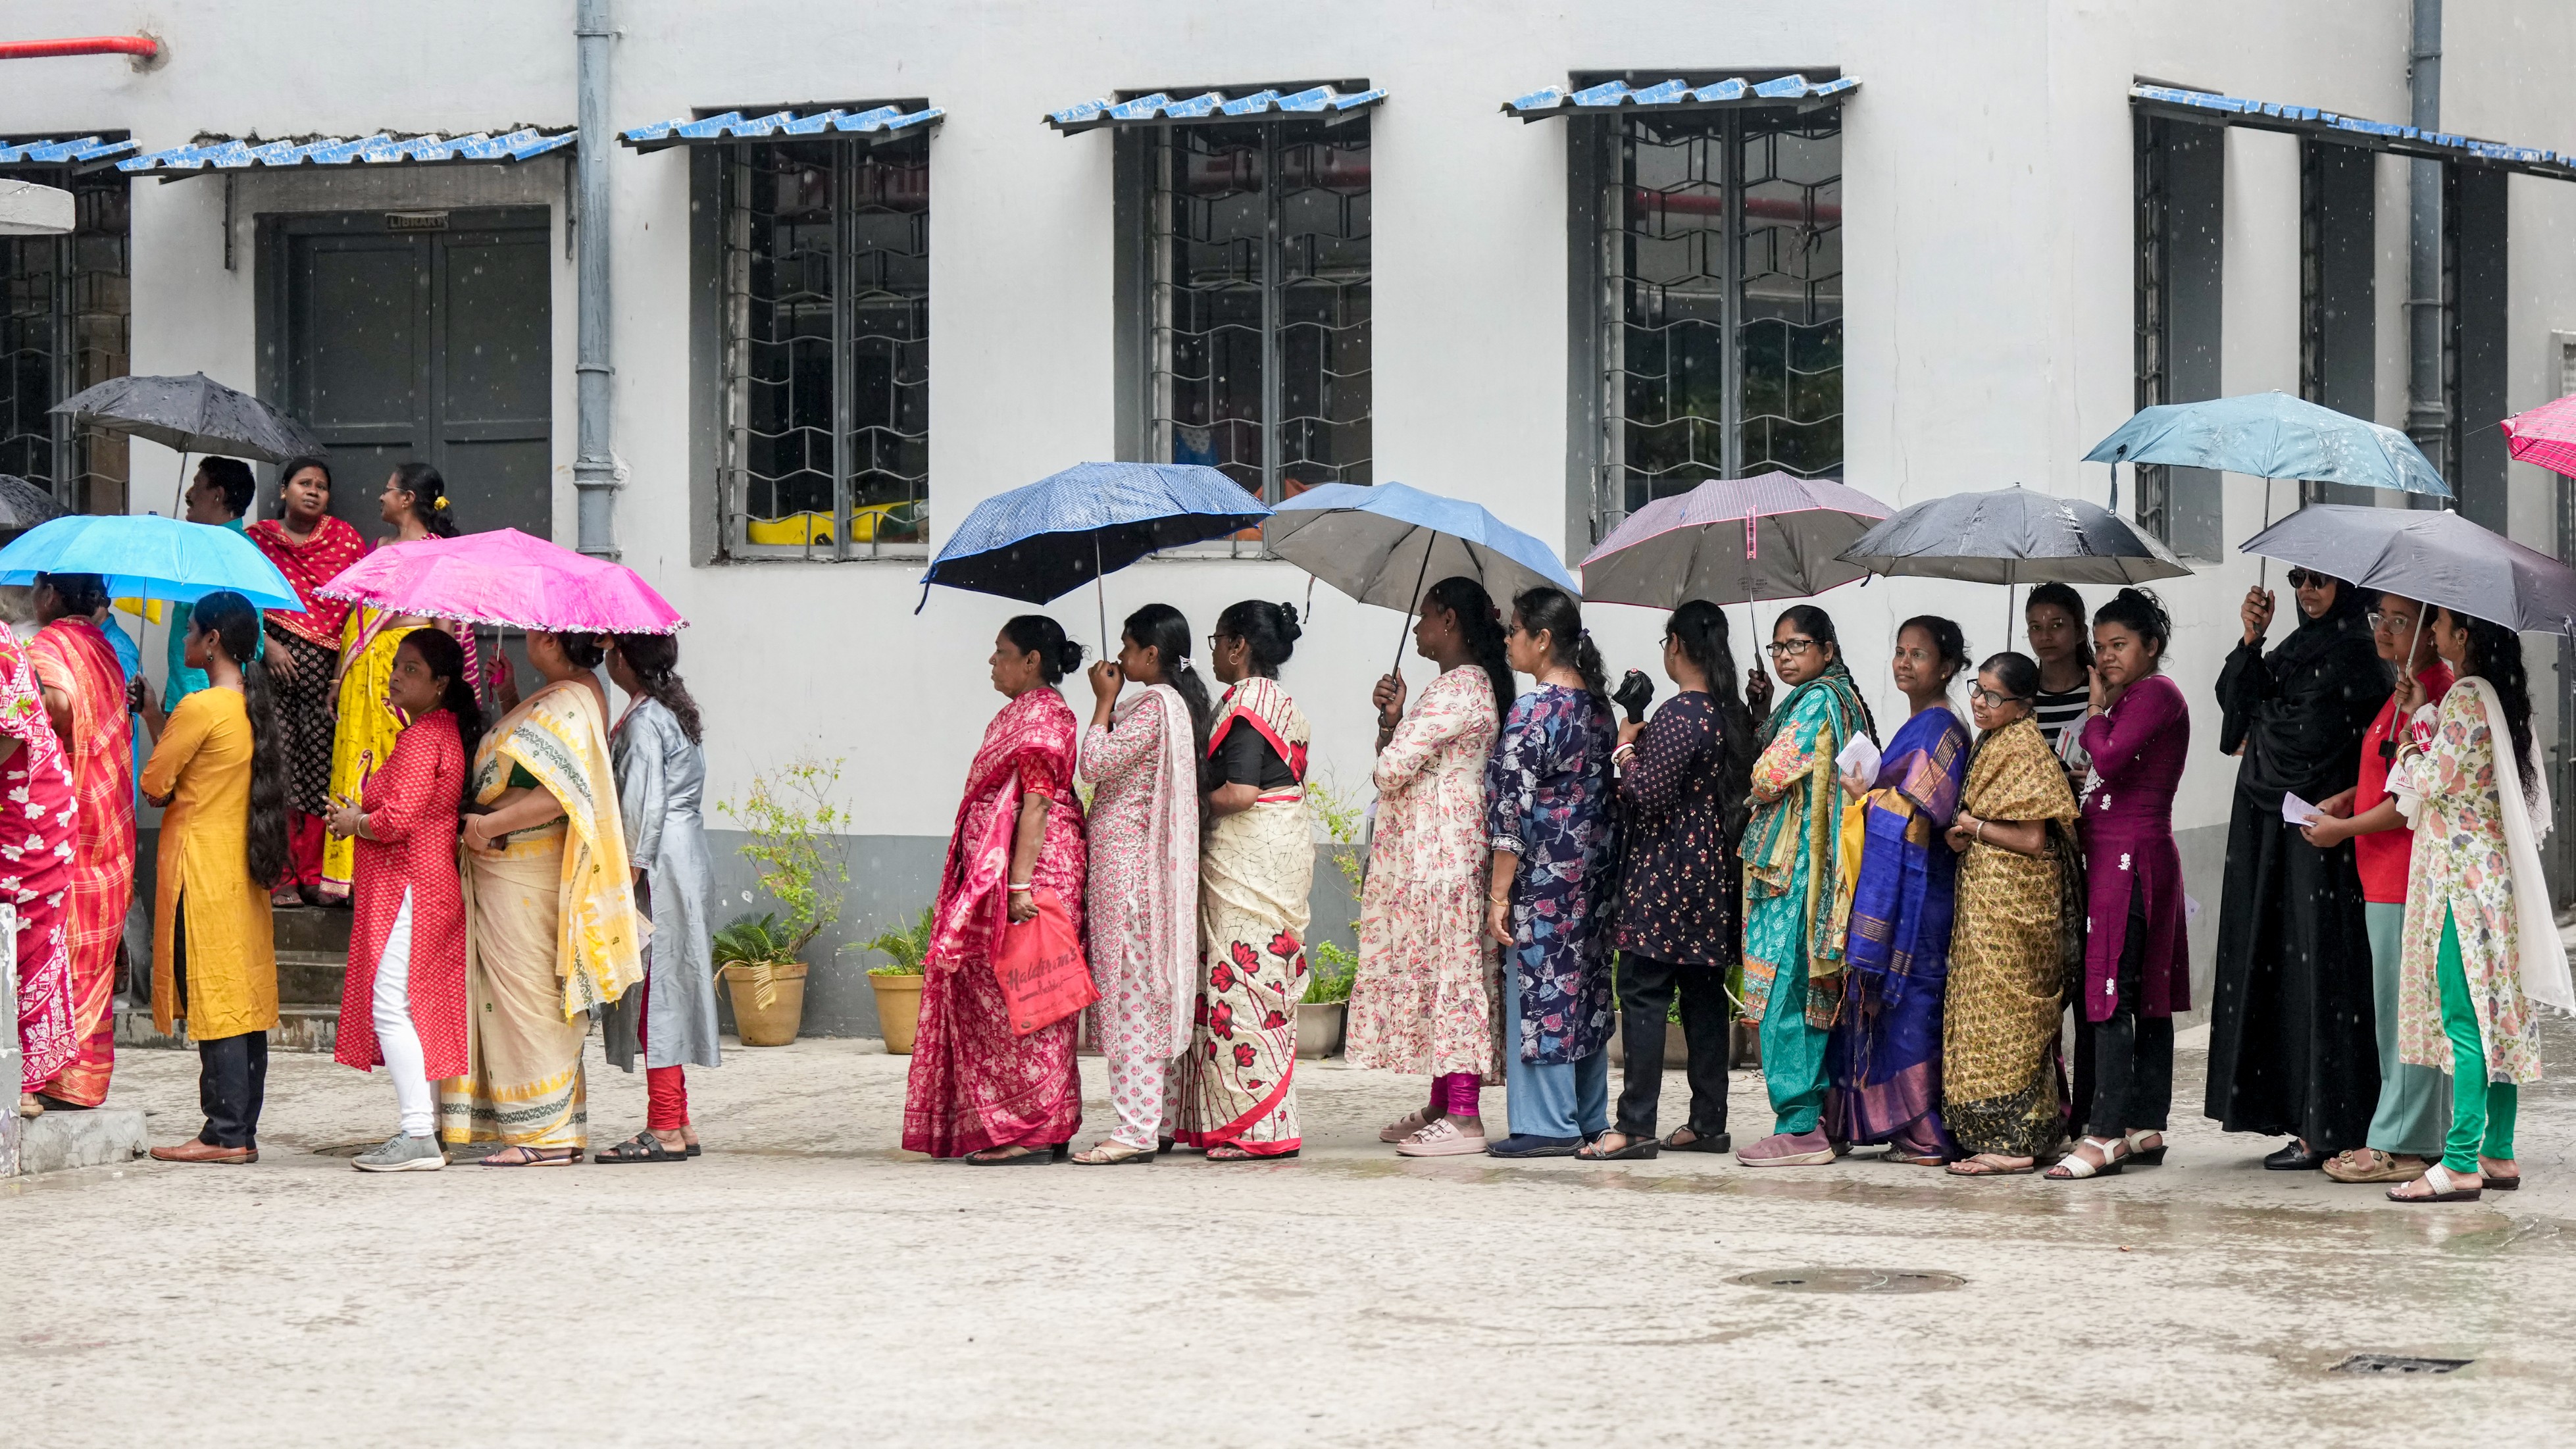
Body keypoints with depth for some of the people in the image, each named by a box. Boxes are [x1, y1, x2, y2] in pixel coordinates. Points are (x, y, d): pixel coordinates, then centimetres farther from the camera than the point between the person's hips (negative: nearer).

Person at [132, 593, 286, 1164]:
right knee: (244, 1001, 8)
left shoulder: (200, 708, -15)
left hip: (200, 868, -8)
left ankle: (226, 1134, -7)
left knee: (214, 1000, -7)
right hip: (244, 866, 8)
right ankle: (243, 1131, 10)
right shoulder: (252, 707, 10)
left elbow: (155, 786, -8)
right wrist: (155, 719, 18)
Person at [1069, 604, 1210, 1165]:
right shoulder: (1178, 702, 16)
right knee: (1146, 992, 11)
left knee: (1130, 990, -9)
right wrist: (1111, 703, 15)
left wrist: (1104, 703, -7)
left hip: (1128, 861, -10)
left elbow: (1096, 764, -15)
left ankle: (1135, 1129, -10)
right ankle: (1149, 1119, 14)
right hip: (1145, 861, 10)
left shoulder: (1153, 704, -14)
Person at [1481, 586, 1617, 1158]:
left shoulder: (1533, 713, -16)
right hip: (1594, 875, 8)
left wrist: (1498, 893, -15)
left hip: (1544, 876, -8)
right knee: (1585, 988, 13)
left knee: (1538, 992, -2)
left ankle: (1547, 1125, 0)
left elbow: (1513, 810, -17)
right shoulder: (1598, 705, 9)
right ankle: (1590, 1118, 19)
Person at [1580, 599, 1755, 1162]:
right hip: (1716, 873, 8)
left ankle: (1636, 1125, -10)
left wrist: (1626, 750, -3)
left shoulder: (1677, 716, -16)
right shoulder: (1734, 714, 10)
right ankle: (1708, 1122, 14)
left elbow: (1649, 795, -21)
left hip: (1665, 875, -8)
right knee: (1704, 994, 11)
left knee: (1644, 992, -7)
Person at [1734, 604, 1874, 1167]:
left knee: (1785, 993, -9)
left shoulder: (1817, 701, -12)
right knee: (1807, 993, 11)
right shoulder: (1838, 698, 18)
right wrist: (1762, 711, 10)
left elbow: (1768, 777, -15)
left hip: (1793, 863, -10)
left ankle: (1798, 1127, -10)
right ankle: (1816, 1116, 15)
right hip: (1799, 864, 10)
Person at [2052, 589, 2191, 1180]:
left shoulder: (2157, 693, -10)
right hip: (2112, 856, 10)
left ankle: (2105, 1135, -16)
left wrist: (2096, 710, -7)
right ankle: (2146, 1128, 14)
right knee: (2146, 997, 10)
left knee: (2110, 994, -13)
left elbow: (2109, 761, -20)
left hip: (2130, 858, -10)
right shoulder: (2132, 698, 20)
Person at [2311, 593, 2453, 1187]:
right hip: (2387, 877, 11)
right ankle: (2418, 1133, 21)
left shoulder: (2430, 695, -17)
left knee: (2403, 1010, -5)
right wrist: (2349, 799, 11)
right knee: (2398, 1011, 15)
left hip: (2404, 878, -11)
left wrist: (2345, 829, -11)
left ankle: (2401, 1145, 0)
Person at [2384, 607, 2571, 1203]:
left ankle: (2461, 1164, -13)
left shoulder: (2464, 698, -15)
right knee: (2497, 1015, 11)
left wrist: (2419, 722, -1)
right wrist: (2418, 716, 15)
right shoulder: (2499, 697, 14)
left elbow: (2430, 781, -15)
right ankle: (2499, 1154, 14)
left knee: (2464, 1017, -11)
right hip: (2495, 878, 10)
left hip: (2460, 872, -10)